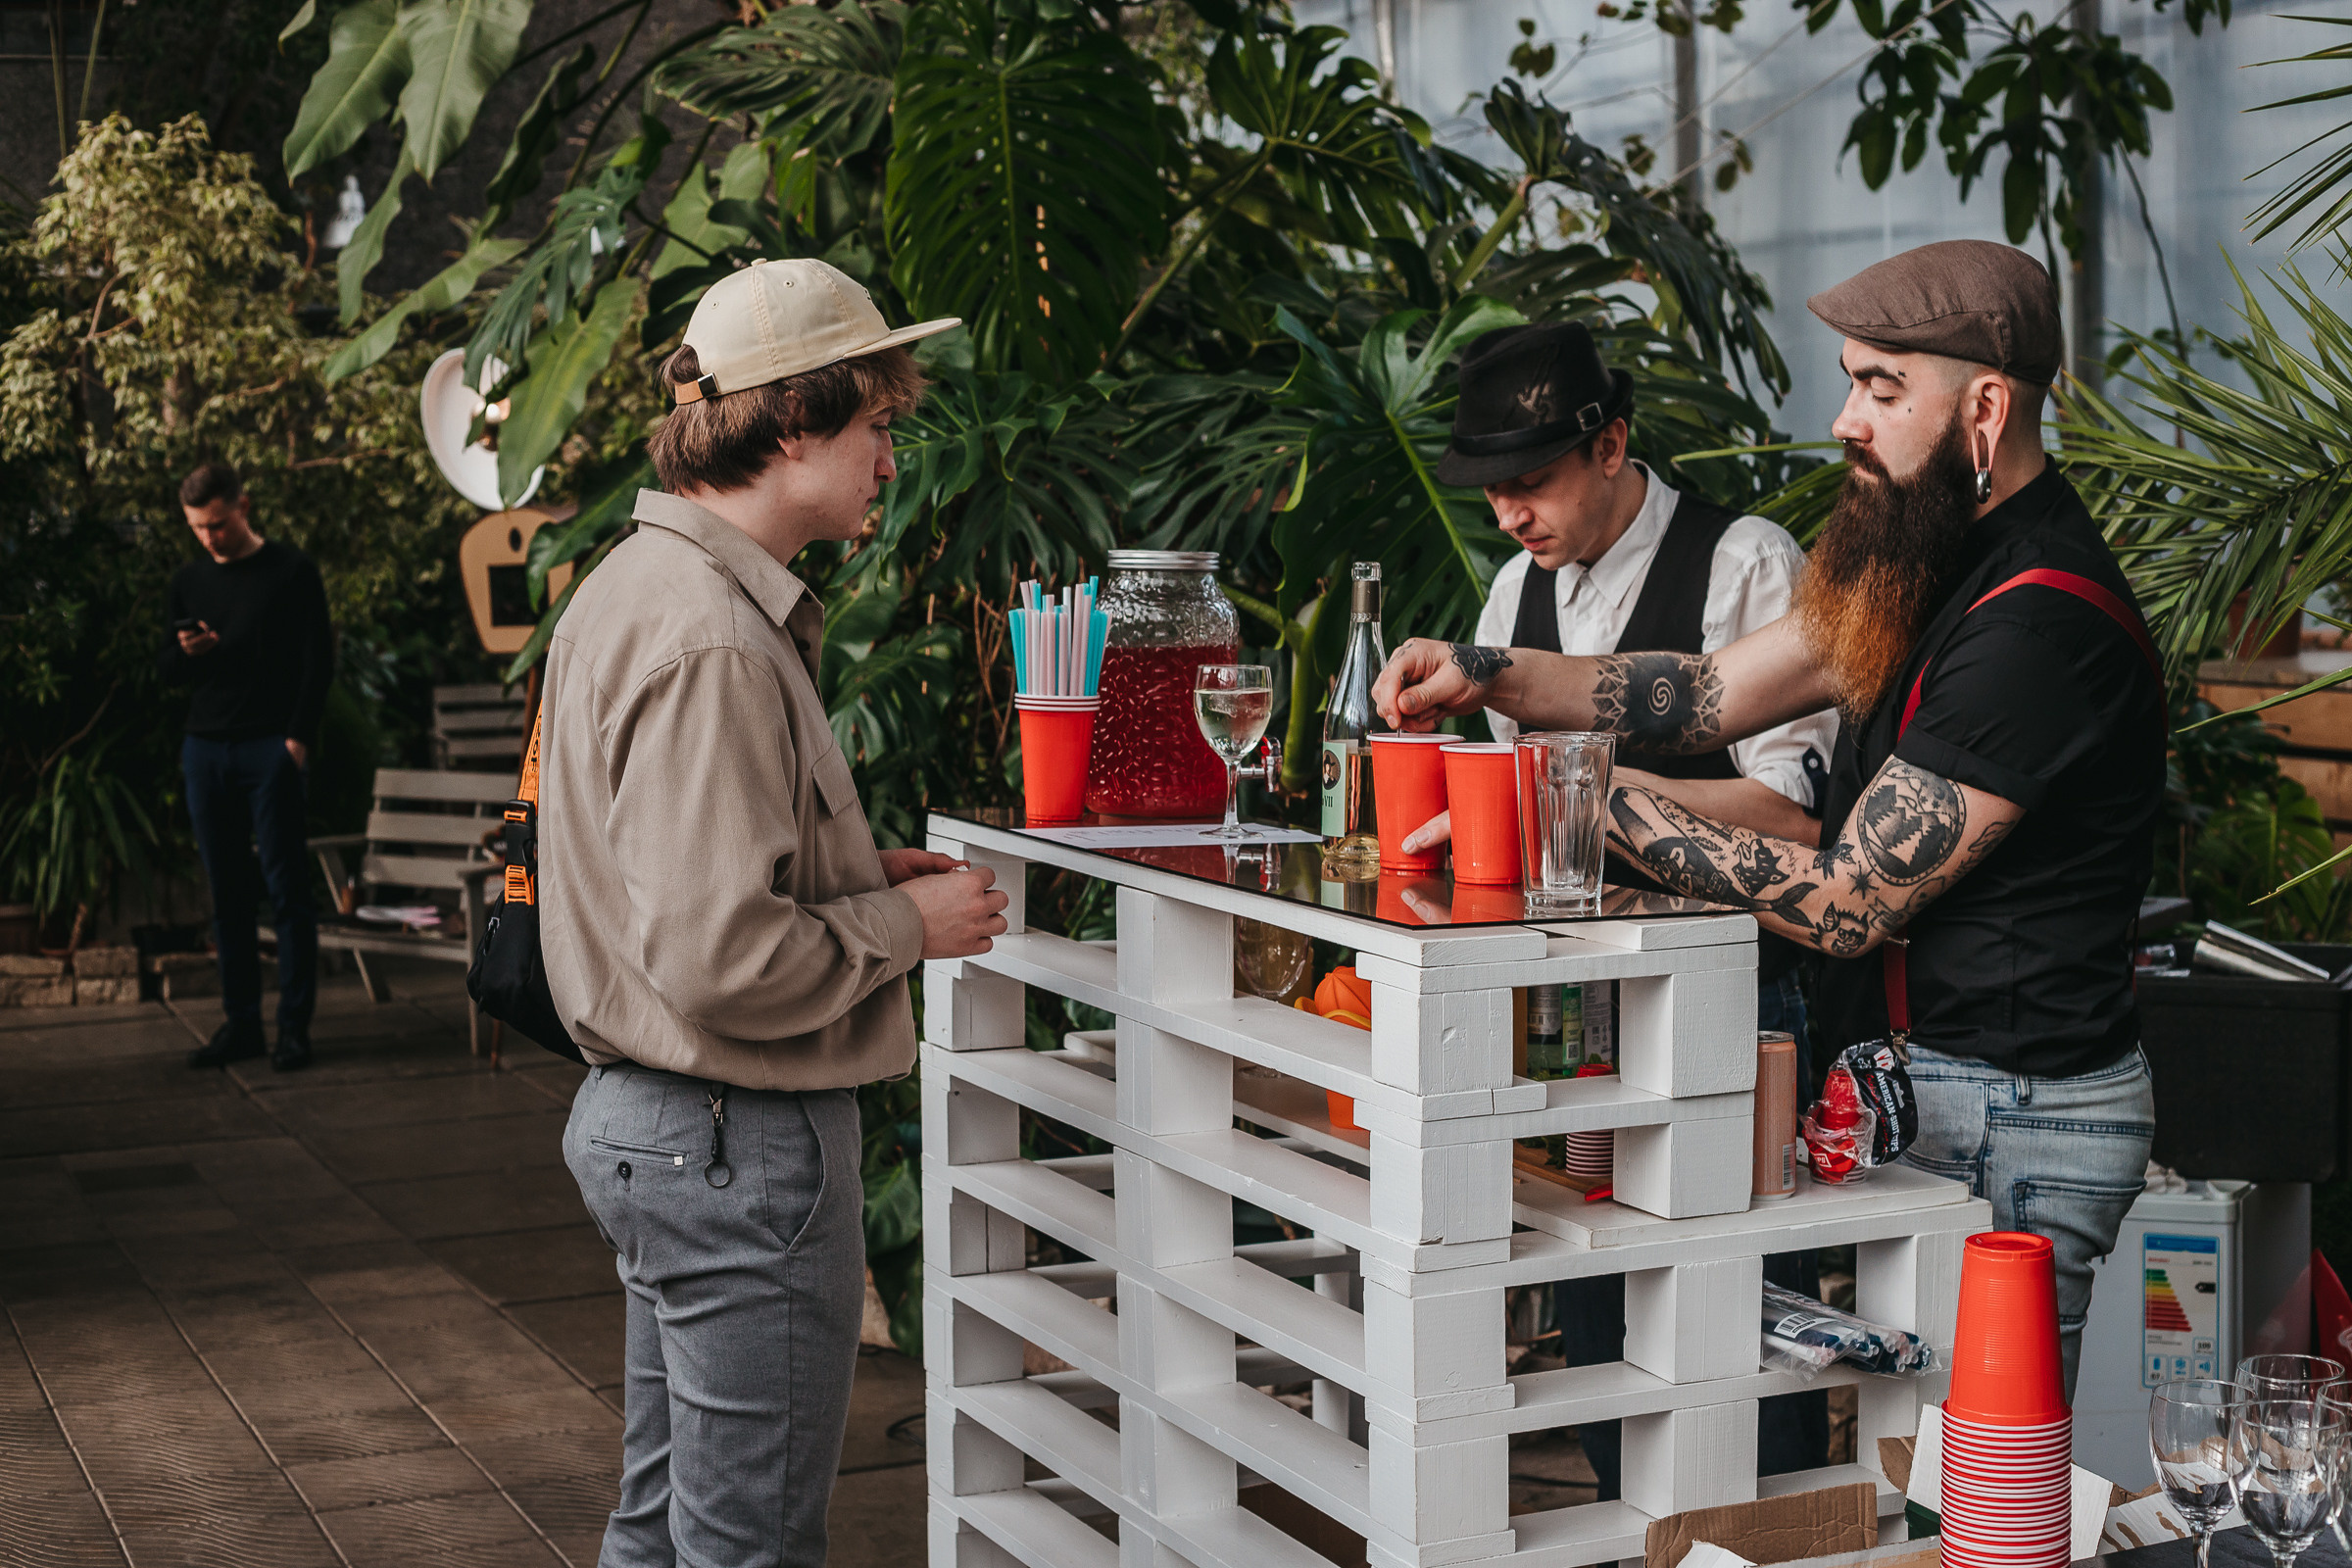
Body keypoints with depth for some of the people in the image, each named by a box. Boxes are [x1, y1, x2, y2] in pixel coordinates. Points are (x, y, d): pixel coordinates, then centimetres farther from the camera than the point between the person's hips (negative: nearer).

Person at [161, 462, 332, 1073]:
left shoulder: (291, 571, 1)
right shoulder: (188, 581, 14)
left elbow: (318, 661, -2)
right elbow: (167, 672, 17)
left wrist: (298, 738, -10)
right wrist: (185, 652, -6)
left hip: (269, 749, -5)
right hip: (206, 751, 5)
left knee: (286, 891, -4)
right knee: (227, 895, 6)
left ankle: (295, 1027, -1)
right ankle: (241, 1023, 12)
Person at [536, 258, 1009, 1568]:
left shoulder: (638, 584, 11)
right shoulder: (714, 647, -23)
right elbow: (721, 961, -28)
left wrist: (856, 871, 10)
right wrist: (904, 924, -13)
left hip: (648, 1116, 11)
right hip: (741, 1150, -11)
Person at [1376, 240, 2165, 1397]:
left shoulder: (2039, 625, -22)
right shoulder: (1926, 556, 10)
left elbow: (1845, 905, -21)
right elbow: (1717, 692, 11)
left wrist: (1603, 807, -17)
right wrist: (1490, 677, -2)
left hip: (2008, 1126, -9)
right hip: (1913, 1084, 9)